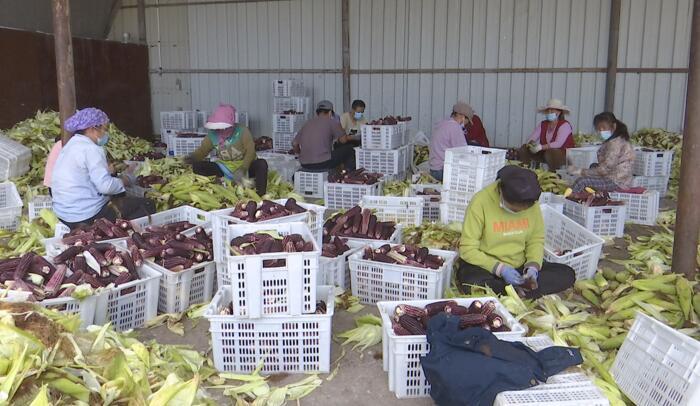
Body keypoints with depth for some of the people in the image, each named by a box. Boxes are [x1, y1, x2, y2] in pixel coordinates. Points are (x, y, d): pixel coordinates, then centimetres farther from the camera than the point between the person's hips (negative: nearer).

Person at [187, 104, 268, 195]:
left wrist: (243, 169, -35)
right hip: (224, 170, 3)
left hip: (246, 167, -3)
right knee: (196, 166, -13)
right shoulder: (212, 135, -5)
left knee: (262, 164, -34)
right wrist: (189, 159, -24)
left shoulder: (242, 131, -14)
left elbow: (250, 151, -20)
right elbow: (201, 151, -2)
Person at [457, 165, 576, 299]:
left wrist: (533, 265, -14)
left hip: (520, 267, 5)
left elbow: (536, 239, 6)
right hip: (486, 267, -4)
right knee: (473, 284, -37)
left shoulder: (532, 204, -7)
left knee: (567, 274, -12)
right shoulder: (481, 202, -19)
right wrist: (500, 269, -25)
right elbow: (467, 249, -16)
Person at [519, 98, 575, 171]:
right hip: (546, 152, 6)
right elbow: (531, 139, -5)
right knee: (524, 149, -10)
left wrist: (540, 147, -39)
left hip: (564, 154, -6)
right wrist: (532, 144, -30)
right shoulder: (542, 124, 3)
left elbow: (558, 144, -28)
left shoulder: (565, 125, -15)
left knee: (550, 152, -39)